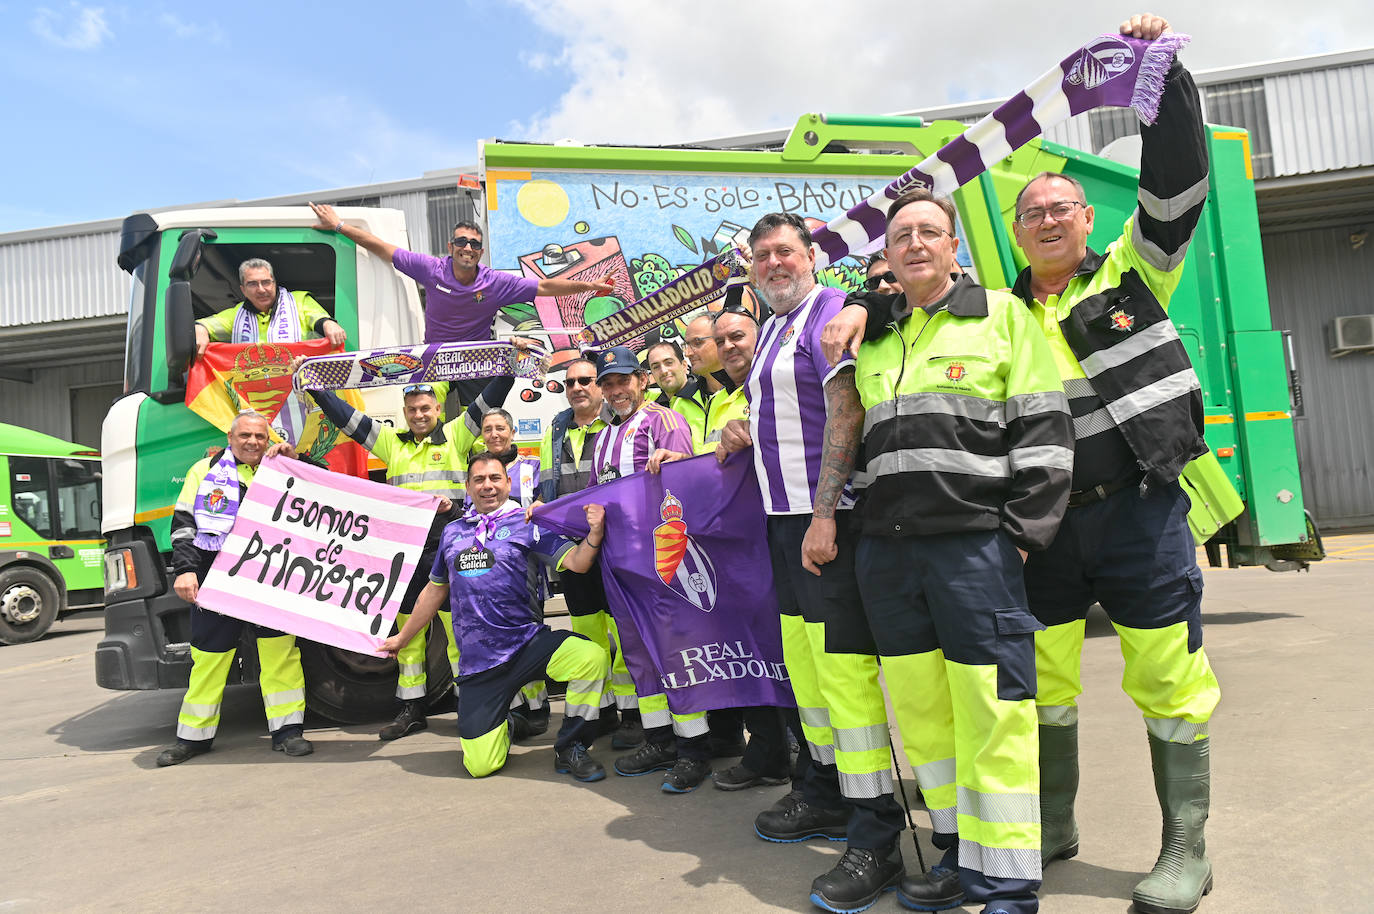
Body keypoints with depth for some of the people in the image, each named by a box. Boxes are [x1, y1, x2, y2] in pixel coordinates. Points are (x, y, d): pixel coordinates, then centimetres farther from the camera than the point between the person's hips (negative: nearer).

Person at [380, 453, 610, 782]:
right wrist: (402, 637, 33)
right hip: (477, 663, 2)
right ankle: (500, 725, 31)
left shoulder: (527, 524, 3)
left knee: (592, 657, -31)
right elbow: (435, 589, 26)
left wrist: (594, 534, -30)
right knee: (480, 766, -6)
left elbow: (575, 561, -10)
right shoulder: (453, 532, 14)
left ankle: (570, 748, -8)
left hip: (527, 643, -2)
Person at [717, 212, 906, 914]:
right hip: (781, 515, 9)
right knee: (801, 655, 15)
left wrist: (828, 514, -23)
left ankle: (875, 837, 0)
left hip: (829, 513, -9)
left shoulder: (832, 313, -7)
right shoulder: (769, 329, 21)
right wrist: (745, 436, 13)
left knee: (844, 664, -10)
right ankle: (829, 793, 32)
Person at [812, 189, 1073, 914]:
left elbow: (1044, 434, -1)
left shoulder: (1002, 315, 5)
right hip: (886, 547, 5)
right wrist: (824, 516, 10)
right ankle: (958, 852, 24)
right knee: (920, 708, 9)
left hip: (974, 543, -4)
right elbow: (847, 432, 19)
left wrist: (1021, 536, -8)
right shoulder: (874, 337, 18)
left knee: (989, 713, -4)